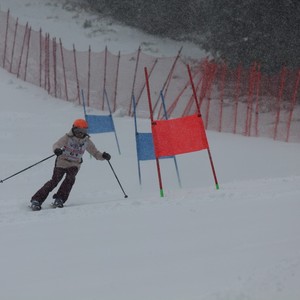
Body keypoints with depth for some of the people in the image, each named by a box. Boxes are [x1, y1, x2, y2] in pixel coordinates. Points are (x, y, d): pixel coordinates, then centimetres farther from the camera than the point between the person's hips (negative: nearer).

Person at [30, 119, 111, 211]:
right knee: (54, 181, -15)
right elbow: (57, 144, -27)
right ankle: (36, 200, -14)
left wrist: (103, 156, -15)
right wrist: (57, 149, -51)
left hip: (74, 165, 3)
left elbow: (95, 153, 7)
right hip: (62, 162, -3)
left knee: (70, 179, -26)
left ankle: (59, 199, -17)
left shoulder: (87, 141, 0)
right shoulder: (67, 138, -12)